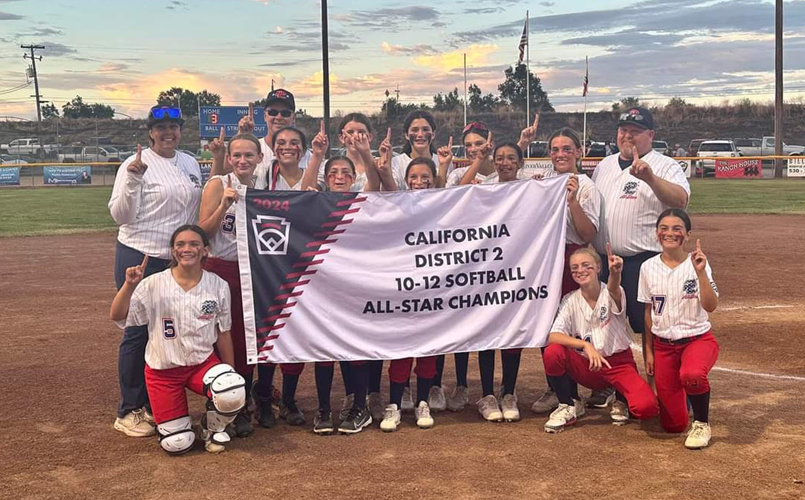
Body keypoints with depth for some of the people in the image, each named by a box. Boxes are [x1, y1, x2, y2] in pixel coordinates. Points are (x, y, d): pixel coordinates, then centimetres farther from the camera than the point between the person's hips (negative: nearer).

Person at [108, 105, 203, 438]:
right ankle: (129, 411, 9)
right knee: (138, 332, -2)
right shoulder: (137, 164, -9)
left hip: (178, 260, 6)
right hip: (140, 258, -6)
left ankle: (153, 404, 24)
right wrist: (132, 179, -25)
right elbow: (120, 215, -13)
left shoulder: (190, 164, 10)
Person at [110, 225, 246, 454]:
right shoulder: (154, 284, -10)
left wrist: (230, 373, 6)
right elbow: (117, 316, -16)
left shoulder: (218, 286, -5)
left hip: (203, 362, 1)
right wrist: (129, 285, -31)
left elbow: (223, 334, 4)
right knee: (176, 444, -6)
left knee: (232, 393, -32)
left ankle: (213, 427, 4)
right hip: (163, 369, -1)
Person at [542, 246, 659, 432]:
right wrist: (585, 345, -33)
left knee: (646, 407, -29)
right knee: (552, 353, -28)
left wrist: (615, 273, -63)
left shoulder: (612, 293, -12)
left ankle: (621, 399, 10)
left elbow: (613, 292, -40)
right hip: (586, 366, 2)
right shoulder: (570, 300, -5)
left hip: (619, 363, -2)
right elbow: (553, 337, -18)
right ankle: (569, 406, -3)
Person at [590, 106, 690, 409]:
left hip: (645, 262, -6)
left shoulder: (665, 167, -5)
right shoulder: (605, 166, 15)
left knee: (651, 329, -4)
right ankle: (609, 387, 27)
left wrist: (649, 177, -37)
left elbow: (680, 200, -23)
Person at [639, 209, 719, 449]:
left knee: (691, 375, -40)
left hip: (698, 339, -3)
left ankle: (701, 423, -9)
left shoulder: (697, 263, -9)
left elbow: (710, 306, -21)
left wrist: (700, 273, -31)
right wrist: (648, 351, 9)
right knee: (673, 424, 2)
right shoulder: (648, 267, 0)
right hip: (663, 345, 3)